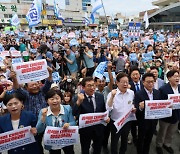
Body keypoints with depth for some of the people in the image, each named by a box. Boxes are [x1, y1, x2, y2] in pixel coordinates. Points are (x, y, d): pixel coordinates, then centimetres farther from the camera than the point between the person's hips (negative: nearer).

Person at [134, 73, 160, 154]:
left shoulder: (157, 92, -4)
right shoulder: (138, 94, -21)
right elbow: (136, 110, -23)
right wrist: (140, 108, -44)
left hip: (153, 120, 5)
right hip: (143, 121, -5)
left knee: (149, 139, 25)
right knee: (141, 140, 17)